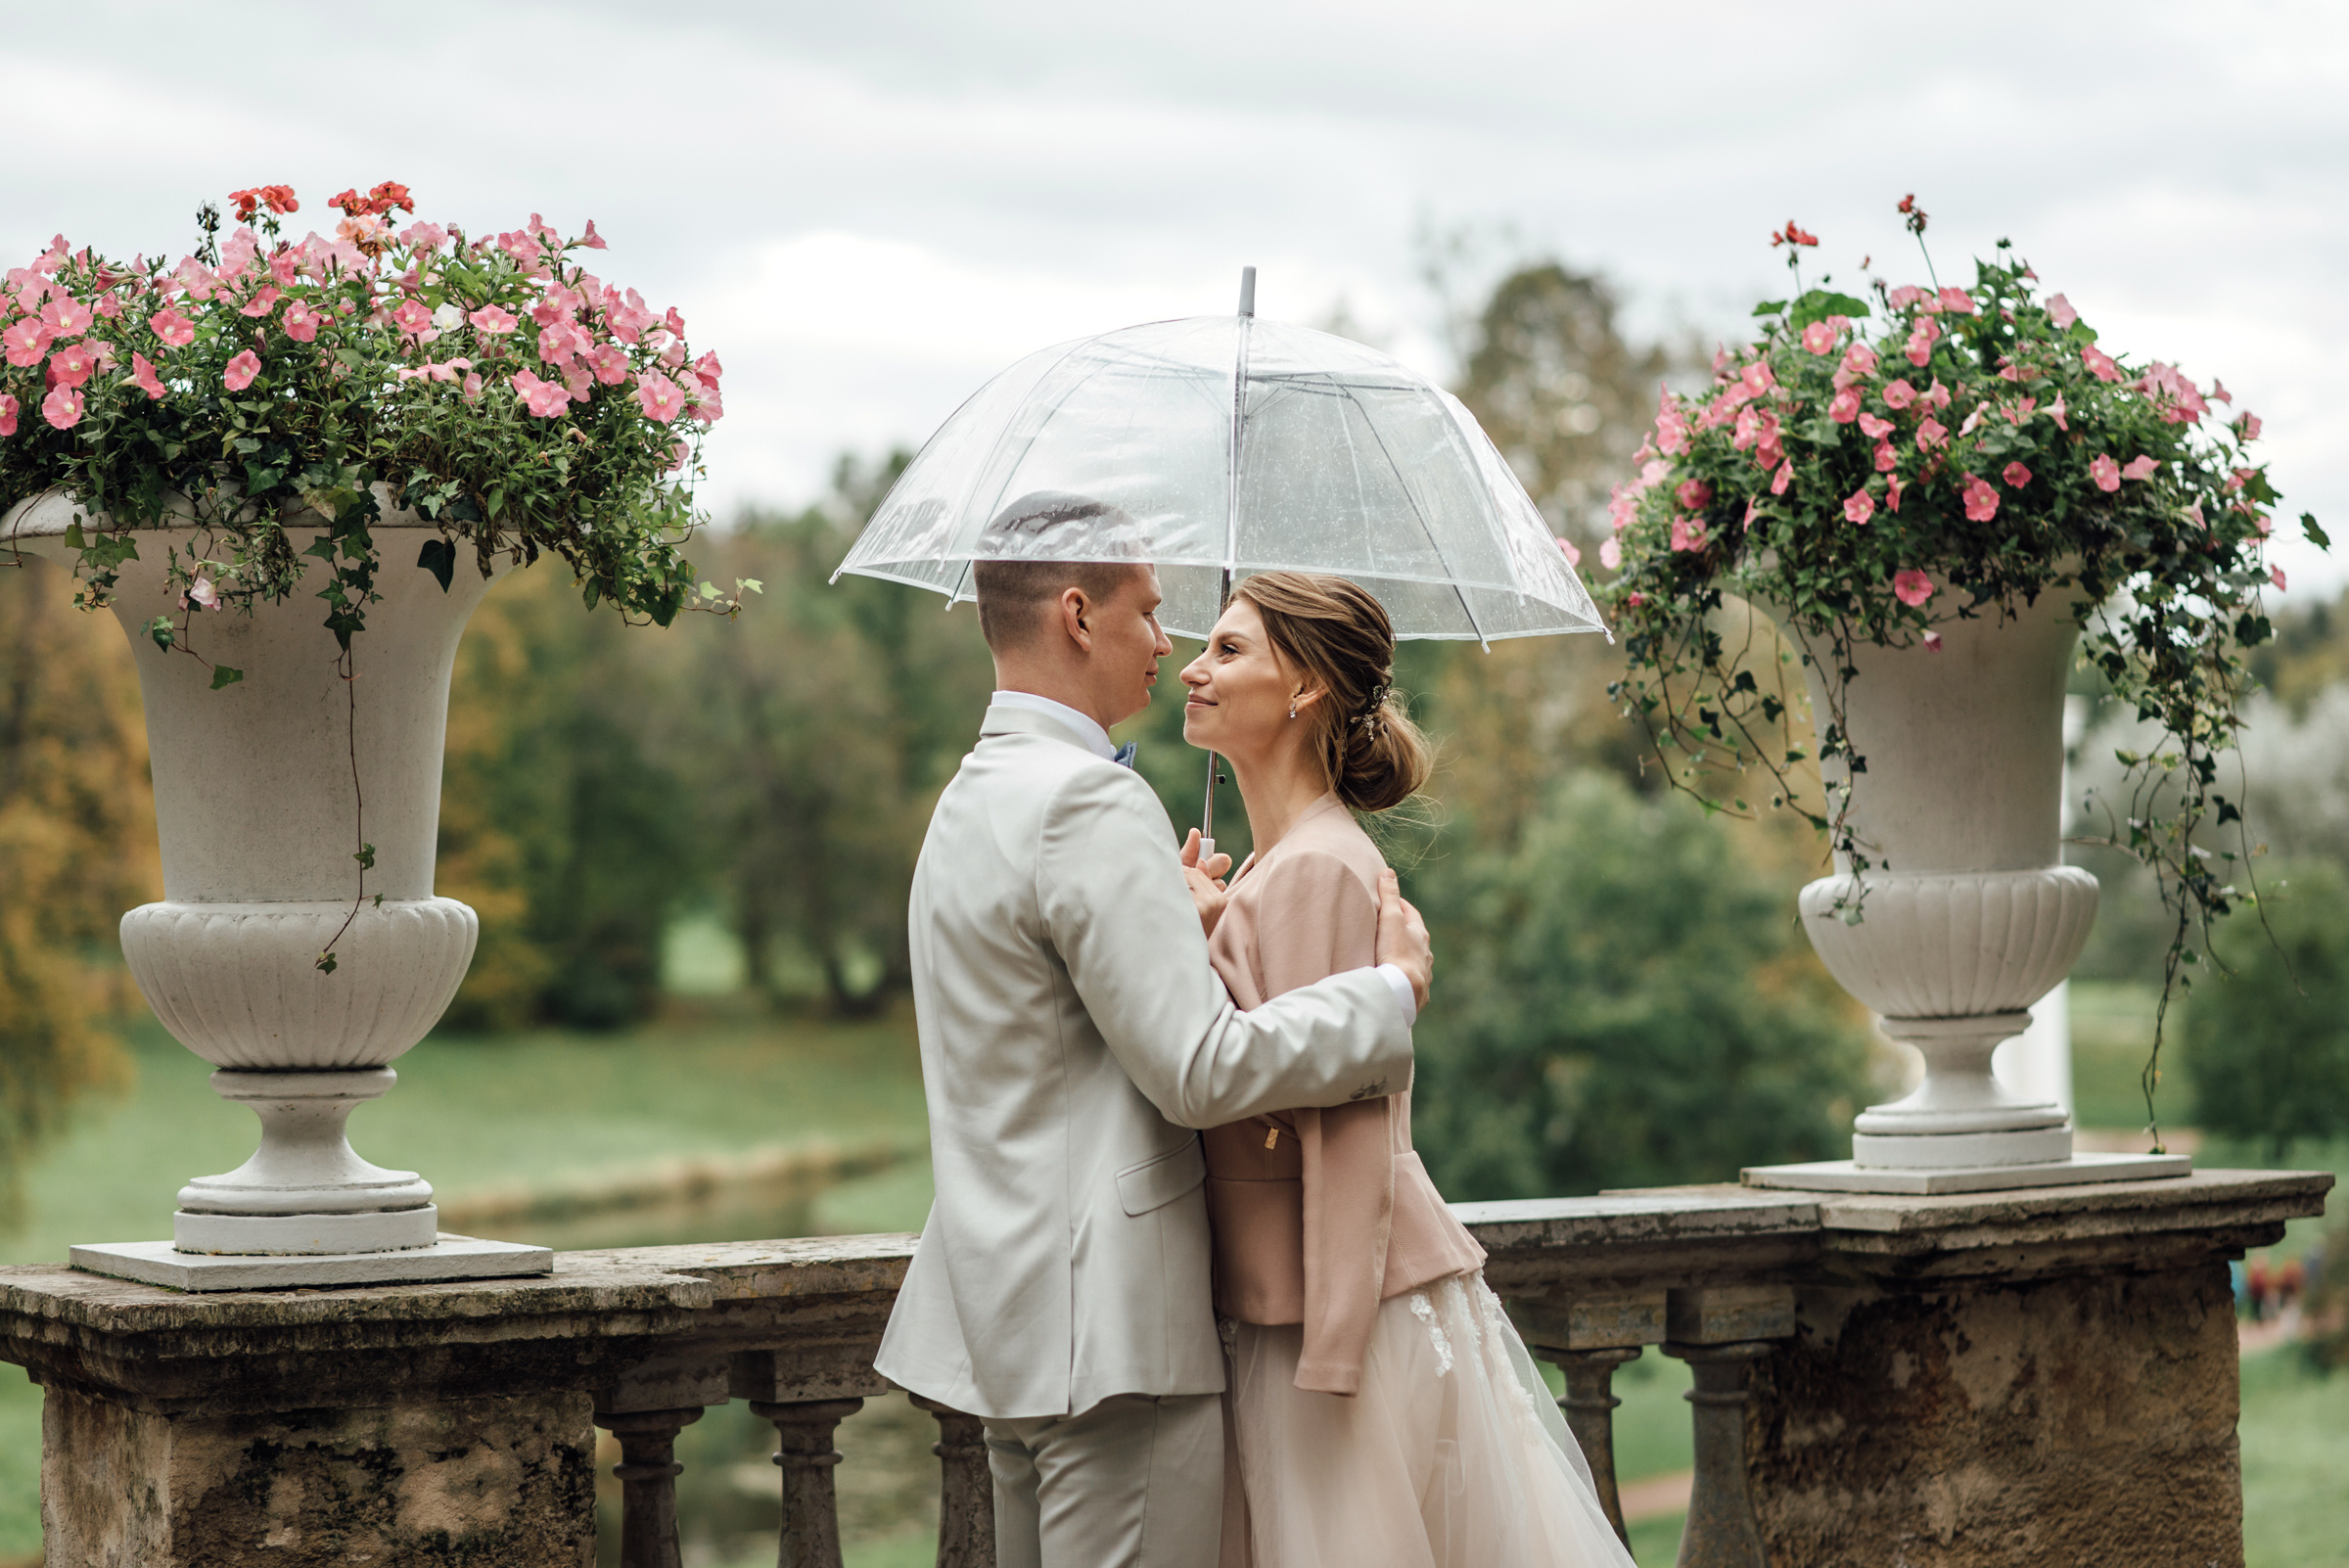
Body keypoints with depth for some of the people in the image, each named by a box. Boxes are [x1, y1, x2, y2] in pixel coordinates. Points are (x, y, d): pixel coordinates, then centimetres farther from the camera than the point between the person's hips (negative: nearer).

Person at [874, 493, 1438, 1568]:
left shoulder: (970, 798, 16)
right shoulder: (1088, 803, -16)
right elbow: (1200, 1070, -20)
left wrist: (1172, 934, 17)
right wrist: (1396, 990, -10)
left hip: (1008, 1315, 10)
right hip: (1107, 1321, -10)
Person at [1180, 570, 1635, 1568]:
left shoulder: (1319, 873, -15)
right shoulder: (1271, 867, 14)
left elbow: (1346, 1128, -19)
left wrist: (1331, 1354, -20)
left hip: (1361, 1311, -9)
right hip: (1273, 1310, 9)